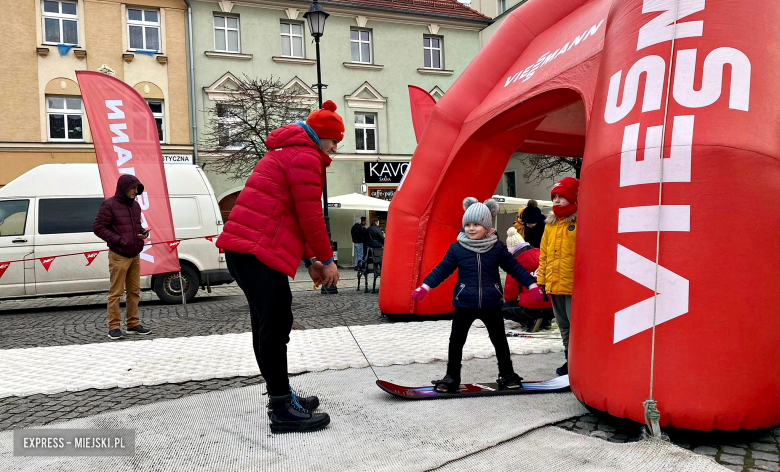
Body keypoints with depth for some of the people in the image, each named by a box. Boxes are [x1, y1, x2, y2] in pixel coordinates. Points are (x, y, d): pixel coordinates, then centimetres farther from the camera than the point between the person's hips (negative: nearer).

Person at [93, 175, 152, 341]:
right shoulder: (109, 205, -9)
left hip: (135, 255, 8)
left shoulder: (135, 206, 14)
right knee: (116, 293, -4)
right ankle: (114, 327, 2)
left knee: (134, 291, 11)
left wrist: (143, 233, 4)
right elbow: (98, 227, -10)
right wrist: (119, 240, -18)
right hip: (118, 256, -7)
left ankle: (133, 324, 20)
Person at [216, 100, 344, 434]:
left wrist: (310, 260, 20)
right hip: (259, 252, -11)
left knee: (268, 324, 15)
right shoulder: (306, 157, -7)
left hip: (241, 247, 11)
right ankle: (282, 410, -2)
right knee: (276, 325, -8)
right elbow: (310, 216, -12)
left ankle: (280, 396, 26)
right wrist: (327, 260, -1)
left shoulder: (286, 153, 27)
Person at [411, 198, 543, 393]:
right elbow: (442, 269, -2)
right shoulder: (456, 248, -3)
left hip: (491, 304, 1)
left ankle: (507, 374, 30)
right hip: (464, 304, 0)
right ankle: (452, 377, 18)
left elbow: (514, 267, 6)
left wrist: (532, 285, 3)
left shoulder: (498, 247, -1)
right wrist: (425, 287, -10)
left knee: (499, 340, 12)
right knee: (456, 341, 5)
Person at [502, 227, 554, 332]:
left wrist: (508, 299, 23)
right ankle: (545, 320, 10)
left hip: (532, 308, -7)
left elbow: (511, 287, 0)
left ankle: (531, 322, -5)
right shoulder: (539, 255, 11)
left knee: (504, 308, 15)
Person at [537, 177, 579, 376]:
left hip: (574, 285, -7)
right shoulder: (551, 224, 12)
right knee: (563, 325, 17)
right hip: (554, 285, 7)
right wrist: (542, 279, 12)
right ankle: (570, 360, 29)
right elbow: (544, 254, 15)